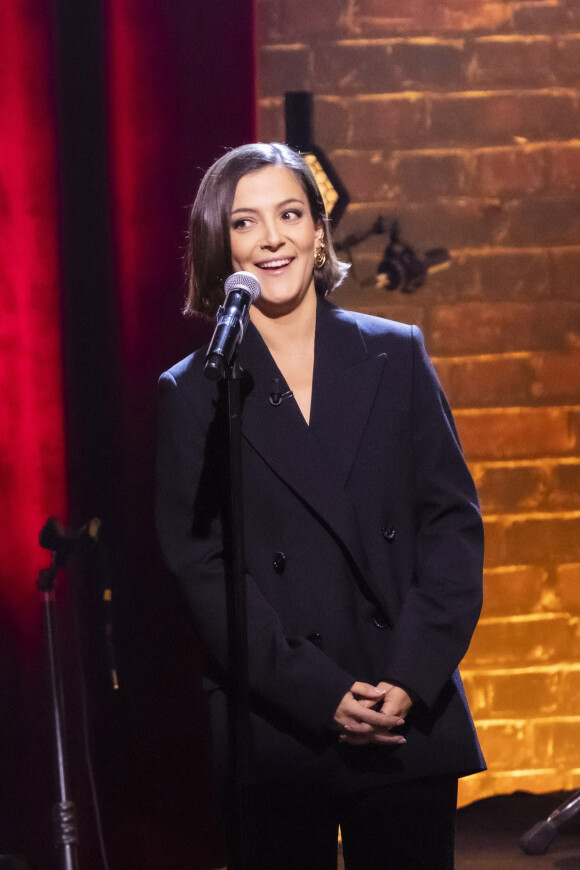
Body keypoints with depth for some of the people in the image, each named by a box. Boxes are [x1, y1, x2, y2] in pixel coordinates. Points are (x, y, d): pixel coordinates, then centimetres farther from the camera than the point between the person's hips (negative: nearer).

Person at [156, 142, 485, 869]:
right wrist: (319, 693, -12)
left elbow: (453, 518, 4)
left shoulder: (396, 355, 7)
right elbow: (202, 569, -3)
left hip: (412, 720, 2)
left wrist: (412, 677, -8)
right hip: (275, 738, -1)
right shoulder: (191, 393, 1)